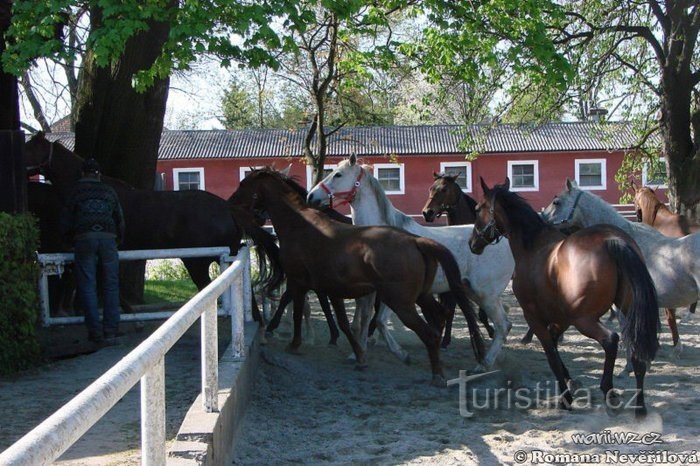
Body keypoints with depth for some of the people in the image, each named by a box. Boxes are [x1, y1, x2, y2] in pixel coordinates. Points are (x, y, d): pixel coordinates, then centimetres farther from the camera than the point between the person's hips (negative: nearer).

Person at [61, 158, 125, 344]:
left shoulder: (76, 192, 12)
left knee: (87, 286, 2)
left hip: (84, 240, -1)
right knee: (110, 285, 6)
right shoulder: (109, 192, 16)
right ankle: (111, 330, 1)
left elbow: (66, 223, 11)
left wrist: (72, 238, 29)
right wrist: (119, 239, 35)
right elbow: (120, 220, 19)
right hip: (108, 239, 1)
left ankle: (95, 332, -2)